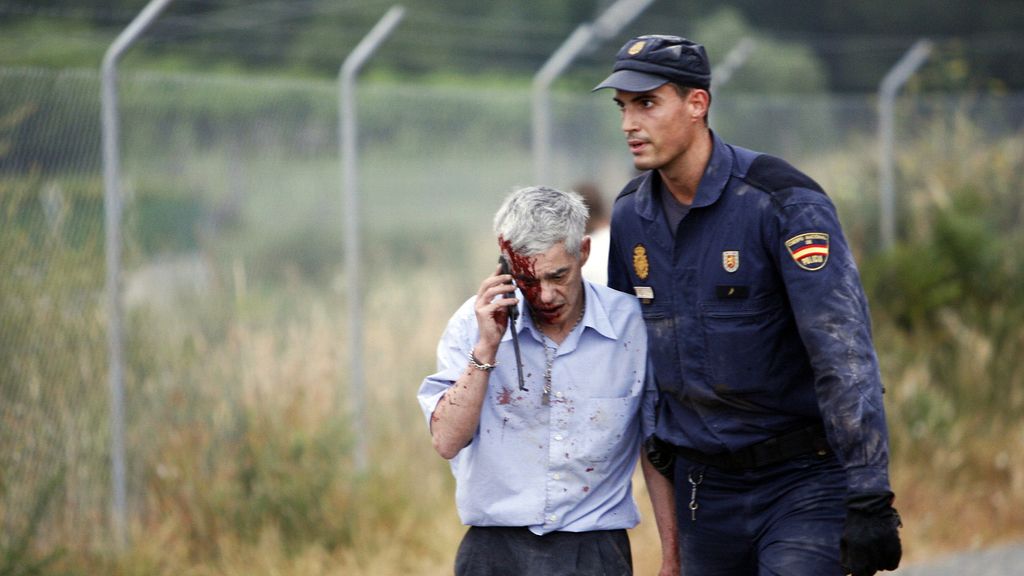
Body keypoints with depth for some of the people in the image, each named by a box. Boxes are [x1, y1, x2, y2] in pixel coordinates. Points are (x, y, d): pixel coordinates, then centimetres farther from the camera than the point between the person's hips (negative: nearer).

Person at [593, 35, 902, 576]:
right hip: (703, 485, 6)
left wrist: (867, 501, -26)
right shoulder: (630, 213, 3)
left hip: (802, 477, -6)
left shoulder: (782, 202, -16)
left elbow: (843, 354, -22)